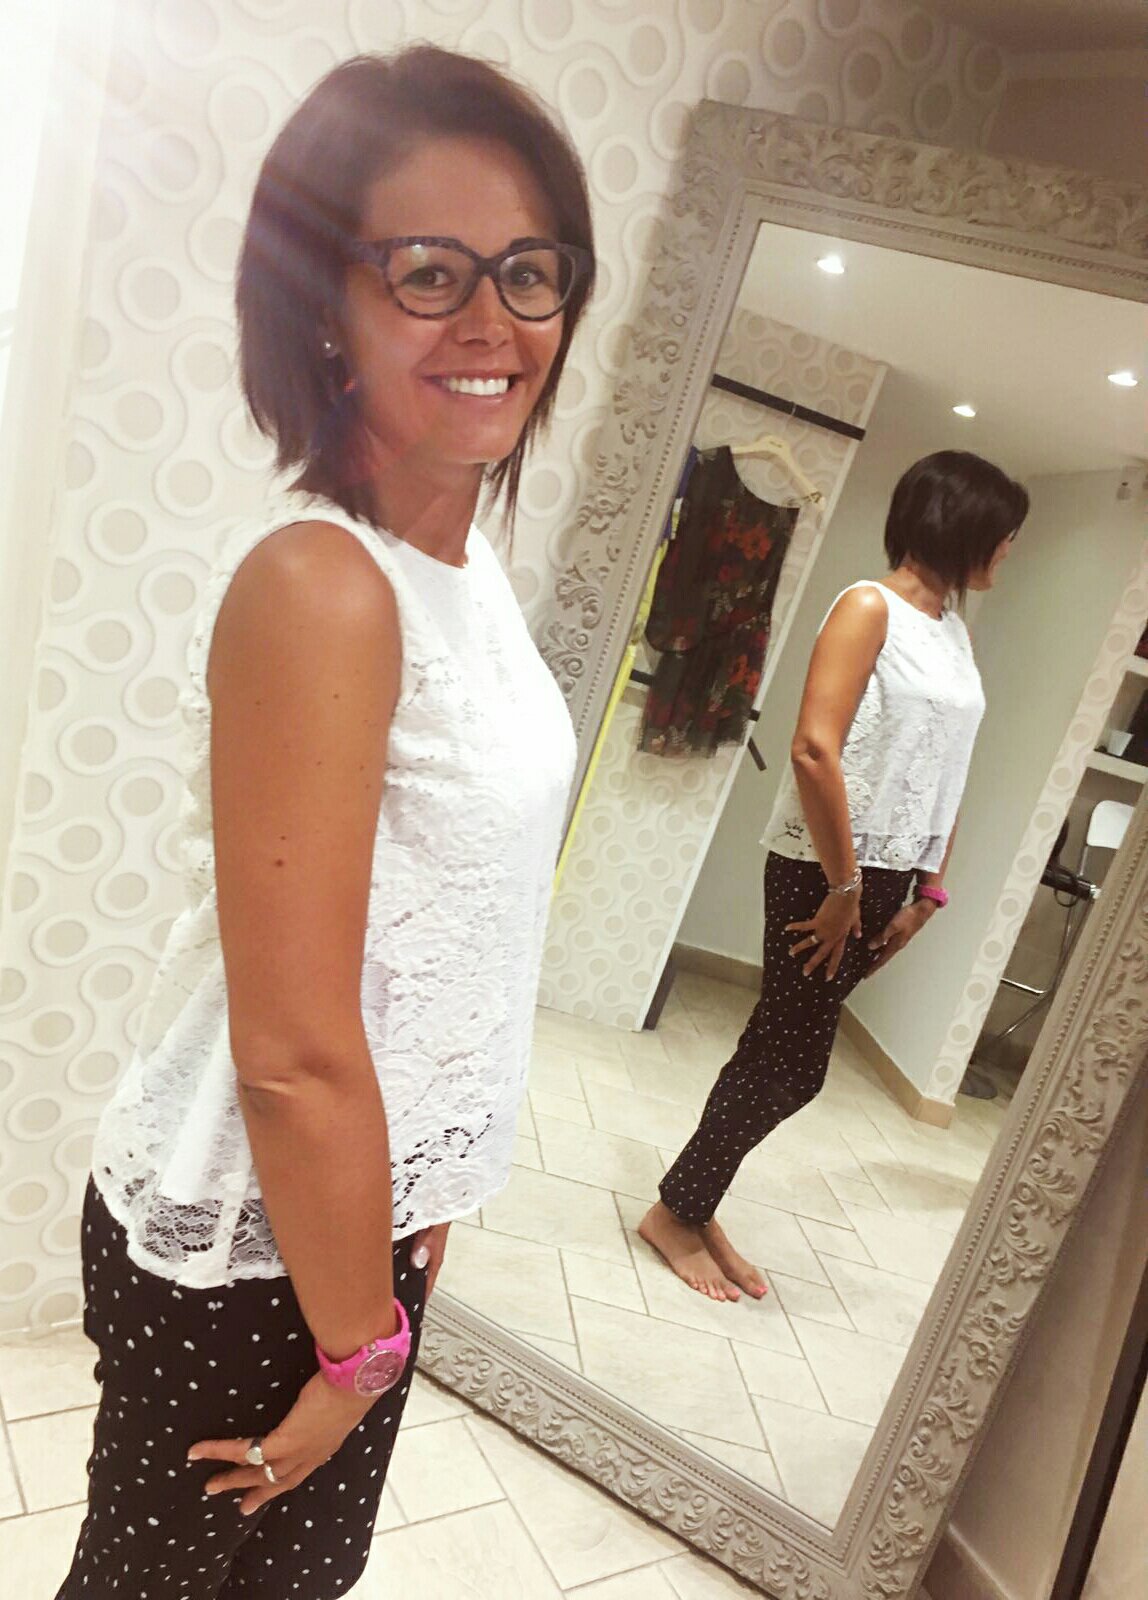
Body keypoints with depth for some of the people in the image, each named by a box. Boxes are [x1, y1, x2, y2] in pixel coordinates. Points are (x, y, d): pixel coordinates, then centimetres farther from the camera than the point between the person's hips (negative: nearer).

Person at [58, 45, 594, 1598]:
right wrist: (357, 1346, -11)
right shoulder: (319, 585, -26)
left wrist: (422, 1198, 13)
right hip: (248, 1246, -7)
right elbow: (292, 1053, -26)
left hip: (374, 1195, 7)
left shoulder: (465, 561, 2)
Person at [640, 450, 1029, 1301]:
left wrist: (928, 889, 10)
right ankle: (676, 1213, 20)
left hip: (885, 877, 8)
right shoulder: (871, 607, -11)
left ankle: (694, 1206, 29)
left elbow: (946, 775, 14)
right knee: (790, 1062, 1)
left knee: (784, 1056, 13)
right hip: (824, 868, -8)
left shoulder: (957, 630, 14)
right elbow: (814, 749, -21)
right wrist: (843, 884, -18)